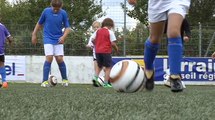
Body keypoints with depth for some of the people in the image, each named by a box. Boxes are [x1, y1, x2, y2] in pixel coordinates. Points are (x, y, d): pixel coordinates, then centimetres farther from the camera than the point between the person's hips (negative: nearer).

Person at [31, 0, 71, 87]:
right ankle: (45, 81, -11)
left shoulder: (63, 13, -5)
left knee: (60, 59, -2)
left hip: (58, 40, 1)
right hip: (48, 39, -1)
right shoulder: (46, 11, -5)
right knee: (49, 58, -14)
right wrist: (34, 35, 11)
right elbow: (39, 23, 9)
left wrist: (64, 36, -18)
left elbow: (67, 27, -1)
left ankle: (65, 79, 14)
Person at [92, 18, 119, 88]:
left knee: (100, 66, 22)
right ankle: (106, 83, -2)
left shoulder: (98, 31, 7)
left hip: (98, 51, 5)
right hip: (106, 51, -5)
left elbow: (93, 40, 5)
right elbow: (113, 43, -12)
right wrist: (116, 49, 5)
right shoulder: (110, 32, -7)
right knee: (108, 67, 4)